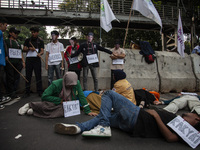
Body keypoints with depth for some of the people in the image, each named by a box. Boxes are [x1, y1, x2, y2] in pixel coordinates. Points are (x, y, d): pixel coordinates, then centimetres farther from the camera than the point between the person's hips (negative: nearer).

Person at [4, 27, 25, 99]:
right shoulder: (6, 41, 9)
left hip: (18, 62, 5)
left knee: (17, 78, 3)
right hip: (9, 62, -5)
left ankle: (14, 93, 9)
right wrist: (5, 56, -17)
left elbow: (21, 53, 23)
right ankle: (10, 94, 2)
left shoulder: (18, 43, 25)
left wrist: (23, 61, 15)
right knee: (10, 78, -4)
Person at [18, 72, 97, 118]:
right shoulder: (56, 84, -19)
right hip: (55, 102, -2)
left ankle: (33, 111, -10)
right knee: (47, 106, -36)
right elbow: (44, 96, -18)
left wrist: (88, 111, -8)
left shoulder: (77, 83, -12)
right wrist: (59, 100, -22)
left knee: (62, 111, -32)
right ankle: (30, 105, -2)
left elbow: (81, 97, -6)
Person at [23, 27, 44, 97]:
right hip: (29, 59, 2)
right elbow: (24, 49, 11)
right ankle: (27, 92, 10)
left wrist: (39, 54, -21)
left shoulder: (40, 41, 10)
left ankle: (40, 91, 2)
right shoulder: (27, 40, 15)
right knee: (28, 76, 3)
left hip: (37, 59, -2)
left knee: (38, 76, -3)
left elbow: (42, 51, 1)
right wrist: (29, 48, -10)